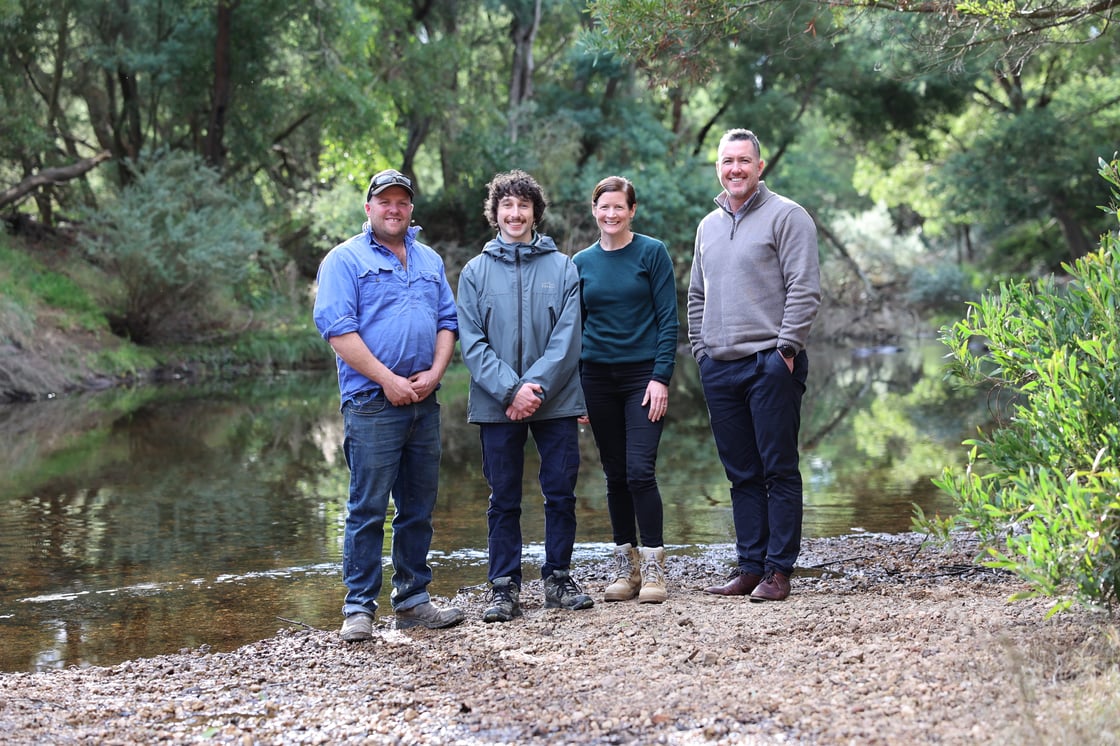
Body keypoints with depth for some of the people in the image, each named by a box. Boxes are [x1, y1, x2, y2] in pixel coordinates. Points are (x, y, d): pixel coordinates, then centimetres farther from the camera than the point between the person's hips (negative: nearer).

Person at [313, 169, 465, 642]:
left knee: (419, 508, 10)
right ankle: (359, 608, -1)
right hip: (372, 403, -6)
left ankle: (413, 599, 18)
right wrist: (388, 380, -15)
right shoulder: (344, 260, -1)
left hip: (424, 404, 6)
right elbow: (336, 327, -11)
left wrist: (434, 373, -4)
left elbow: (448, 321, 15)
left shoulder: (429, 261, 18)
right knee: (368, 509, -6)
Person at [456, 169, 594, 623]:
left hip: (556, 400, 0)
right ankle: (504, 587, 11)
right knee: (504, 500, 5)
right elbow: (471, 342, -2)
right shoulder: (475, 272, 6)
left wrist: (537, 386, -15)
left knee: (561, 494, 4)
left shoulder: (562, 268, 5)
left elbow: (567, 337, -3)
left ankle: (558, 578, 16)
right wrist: (510, 389, -14)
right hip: (496, 404, 0)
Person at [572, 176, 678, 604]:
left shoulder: (652, 253, -1)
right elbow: (575, 327, 13)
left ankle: (653, 569, -5)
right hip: (598, 378, 4)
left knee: (640, 472, -12)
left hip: (643, 375, -3)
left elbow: (668, 320, -3)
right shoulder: (581, 263, 9)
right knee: (616, 475, 7)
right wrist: (574, 386, 7)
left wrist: (661, 377, -12)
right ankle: (626, 567, 14)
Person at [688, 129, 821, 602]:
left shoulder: (786, 216, -3)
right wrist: (700, 348, 14)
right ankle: (750, 567, 14)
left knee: (779, 470, -3)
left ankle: (779, 571, -1)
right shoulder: (709, 225, 18)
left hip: (770, 364, -6)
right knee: (742, 474, 9)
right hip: (719, 368, 7)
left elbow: (804, 289, -10)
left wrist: (786, 346, -14)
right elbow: (696, 296, 25)